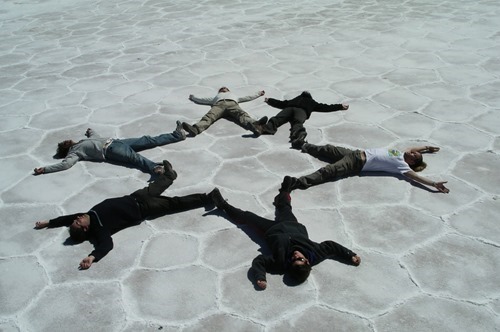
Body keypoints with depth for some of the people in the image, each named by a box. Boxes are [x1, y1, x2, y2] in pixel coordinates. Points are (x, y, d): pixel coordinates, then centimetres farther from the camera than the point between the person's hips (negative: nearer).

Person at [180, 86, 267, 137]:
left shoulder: (234, 95, 49)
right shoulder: (216, 97, 47)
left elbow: (248, 97, 51)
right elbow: (202, 100, 49)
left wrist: (259, 94, 57)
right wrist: (193, 98, 59)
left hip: (232, 104, 0)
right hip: (219, 104, 0)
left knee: (241, 114, -35)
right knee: (209, 116, -34)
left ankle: (254, 124, -67)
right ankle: (195, 129, -63)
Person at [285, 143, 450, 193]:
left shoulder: (402, 165, -6)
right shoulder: (401, 154, 13)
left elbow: (416, 176, -18)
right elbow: (412, 148, 33)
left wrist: (434, 184, -26)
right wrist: (427, 148, 39)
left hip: (357, 165, -7)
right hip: (357, 153, 7)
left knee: (328, 172, -23)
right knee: (329, 150, 19)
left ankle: (299, 182, -30)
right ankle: (306, 146, 41)